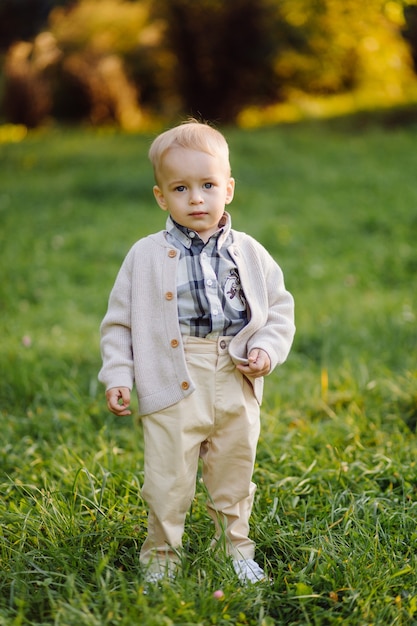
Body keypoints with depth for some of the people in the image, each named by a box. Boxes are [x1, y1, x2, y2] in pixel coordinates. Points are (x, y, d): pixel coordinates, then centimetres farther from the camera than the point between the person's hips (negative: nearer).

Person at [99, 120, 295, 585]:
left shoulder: (250, 254, 5)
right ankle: (160, 557, 18)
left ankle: (235, 547, 34)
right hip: (173, 385, -2)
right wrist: (117, 376, -4)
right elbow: (119, 321, 4)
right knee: (167, 481, 0)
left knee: (234, 474, 15)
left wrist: (267, 350, -5)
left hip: (235, 385, 2)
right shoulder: (146, 256, 0)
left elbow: (279, 310, 12)